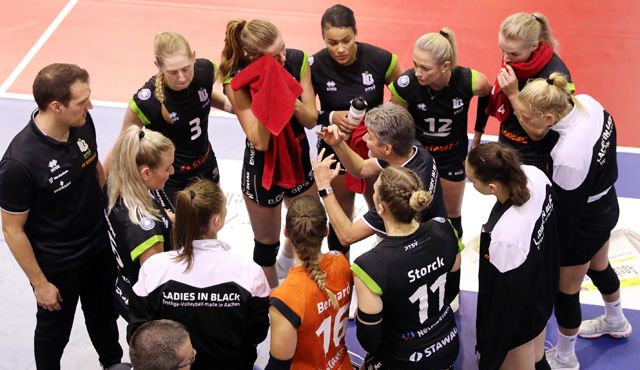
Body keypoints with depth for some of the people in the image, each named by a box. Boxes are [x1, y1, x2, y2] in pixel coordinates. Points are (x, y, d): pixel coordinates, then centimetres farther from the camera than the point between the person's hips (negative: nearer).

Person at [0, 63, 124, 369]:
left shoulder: (83, 124, -16)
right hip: (56, 265, -6)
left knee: (104, 314, 29)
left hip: (100, 246, 6)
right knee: (55, 329, 20)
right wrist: (39, 283, -13)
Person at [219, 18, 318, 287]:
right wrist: (266, 94, -35)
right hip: (262, 168, -5)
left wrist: (288, 94, -29)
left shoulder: (297, 61, -15)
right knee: (267, 242, 15)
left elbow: (311, 119, -10)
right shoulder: (237, 82, -25)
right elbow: (260, 142, -28)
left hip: (299, 158, 5)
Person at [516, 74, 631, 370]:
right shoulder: (587, 102, -18)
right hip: (607, 205, 8)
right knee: (598, 267, 34)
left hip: (585, 223, -8)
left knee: (565, 290, 16)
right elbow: (609, 131, 4)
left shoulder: (568, 156, -40)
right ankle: (616, 322, 61)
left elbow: (568, 212, -26)